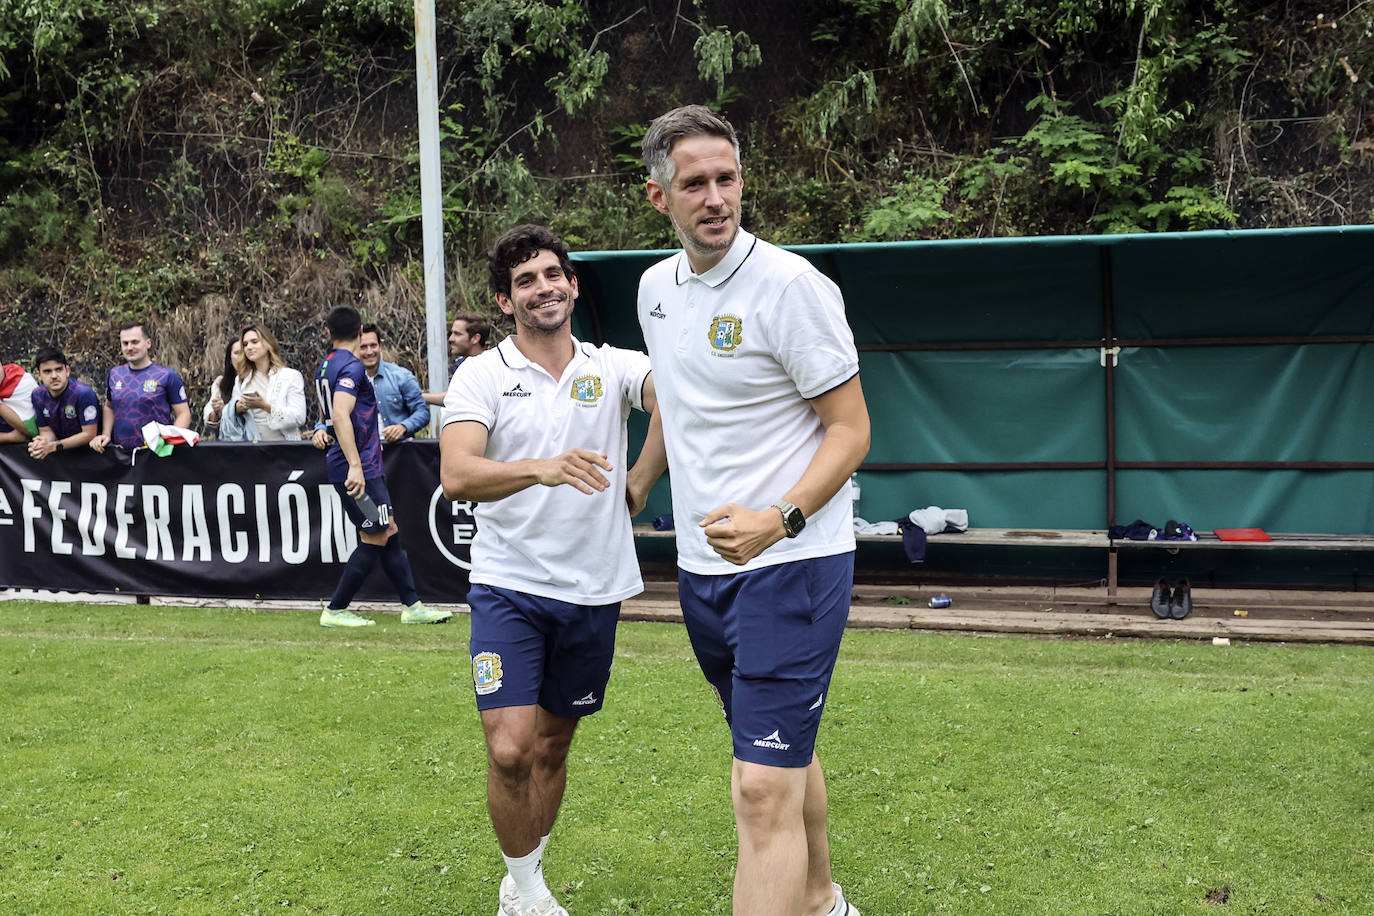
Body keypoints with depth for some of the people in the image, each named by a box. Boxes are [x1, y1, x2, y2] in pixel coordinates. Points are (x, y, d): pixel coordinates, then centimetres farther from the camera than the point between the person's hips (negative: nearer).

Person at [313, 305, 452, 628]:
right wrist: (354, 465, -32)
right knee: (375, 539, -3)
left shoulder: (325, 367, 14)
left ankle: (412, 606, 13)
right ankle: (335, 611, 4)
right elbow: (340, 415, -28)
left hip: (362, 465, 10)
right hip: (359, 467, -10)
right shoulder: (351, 366, -15)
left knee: (389, 532, 10)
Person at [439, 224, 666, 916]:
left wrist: (639, 483, -15)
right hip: (508, 585, -2)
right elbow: (457, 476, -18)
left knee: (552, 745, 13)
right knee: (510, 749, -12)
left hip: (594, 590, 2)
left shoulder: (614, 366, 3)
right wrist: (544, 468, -33)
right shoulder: (481, 375, -3)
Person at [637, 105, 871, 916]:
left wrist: (779, 520, -26)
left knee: (764, 788, -12)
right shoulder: (656, 286, 8)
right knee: (785, 751, 23)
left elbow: (851, 429, -13)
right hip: (703, 566, 7)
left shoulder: (792, 286, -14)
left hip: (791, 565, -7)